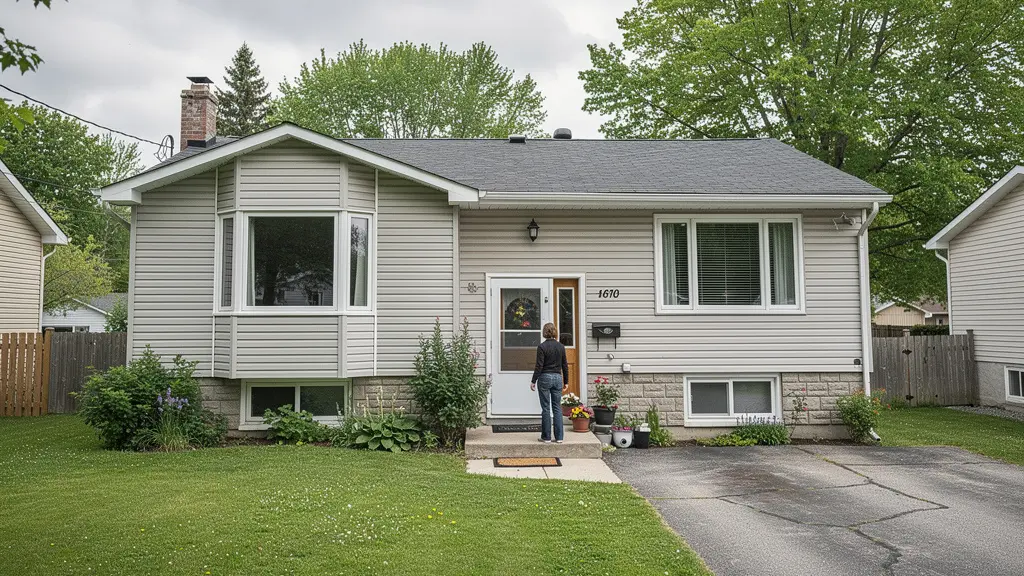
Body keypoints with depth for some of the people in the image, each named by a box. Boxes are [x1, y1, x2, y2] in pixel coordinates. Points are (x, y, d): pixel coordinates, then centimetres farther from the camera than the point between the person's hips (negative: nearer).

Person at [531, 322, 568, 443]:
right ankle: (559, 437, 8)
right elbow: (565, 366, 8)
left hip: (545, 378, -4)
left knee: (546, 408, 3)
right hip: (557, 378, 4)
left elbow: (539, 366, -12)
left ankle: (546, 436, 8)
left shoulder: (542, 347, -10)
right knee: (557, 408, 8)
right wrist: (566, 381, 16)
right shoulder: (561, 347, 4)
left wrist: (533, 381, -5)